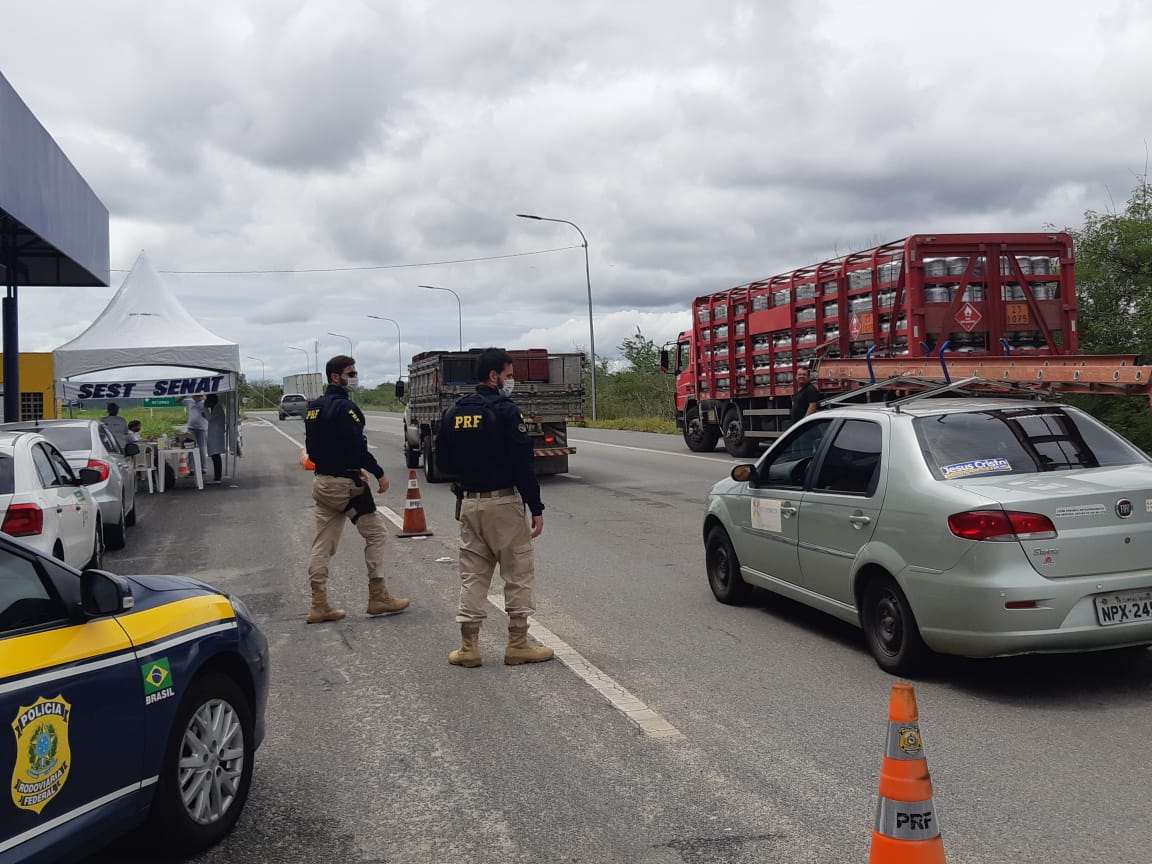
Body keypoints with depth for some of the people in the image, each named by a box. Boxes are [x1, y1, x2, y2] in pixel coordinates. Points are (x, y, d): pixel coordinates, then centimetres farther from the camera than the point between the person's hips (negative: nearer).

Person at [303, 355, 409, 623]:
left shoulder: (313, 408, 12)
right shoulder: (344, 407, -16)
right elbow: (357, 446, -22)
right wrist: (378, 473, -13)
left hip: (321, 481, 8)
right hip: (345, 483, -8)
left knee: (323, 544, 9)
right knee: (375, 532, 4)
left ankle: (319, 605, 9)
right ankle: (378, 597, 7)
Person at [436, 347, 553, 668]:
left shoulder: (453, 413, 7)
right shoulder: (505, 411, -13)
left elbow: (443, 463, 11)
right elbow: (523, 464, -16)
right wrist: (536, 508, -11)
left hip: (470, 503, 6)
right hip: (504, 502, -6)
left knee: (472, 576, 11)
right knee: (518, 575, 5)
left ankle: (469, 647, 11)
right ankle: (518, 645, 9)